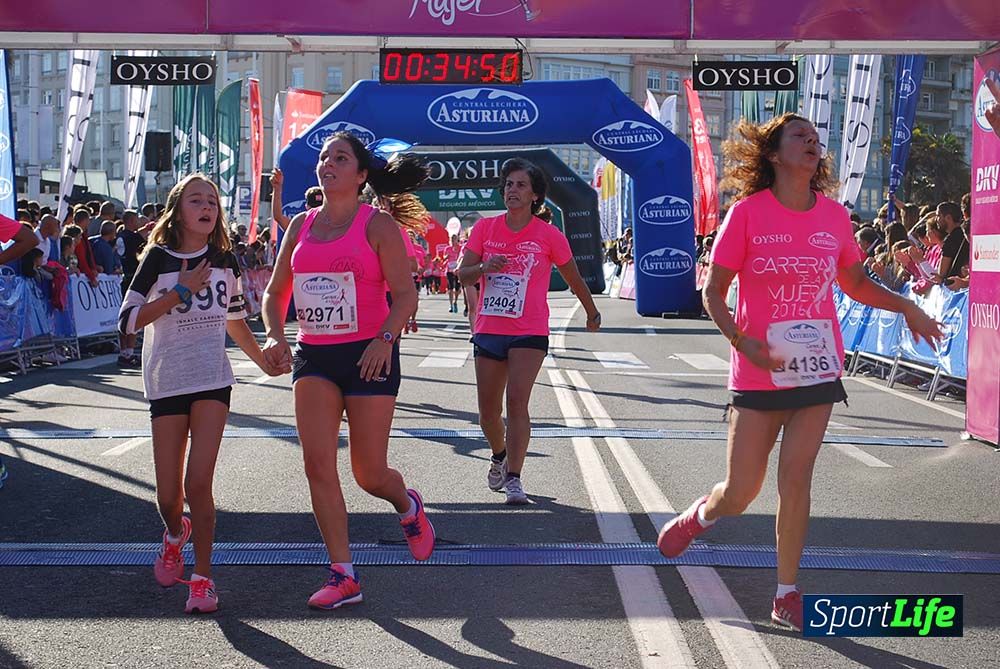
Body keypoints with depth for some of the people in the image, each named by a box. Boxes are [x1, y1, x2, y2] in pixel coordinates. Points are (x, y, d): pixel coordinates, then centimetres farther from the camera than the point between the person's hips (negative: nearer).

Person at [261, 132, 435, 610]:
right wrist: (275, 335, -2)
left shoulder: (377, 225, -4)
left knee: (368, 473, -1)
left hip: (368, 355, -4)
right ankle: (343, 577, 2)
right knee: (317, 464, -7)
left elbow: (405, 294, -9)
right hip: (313, 356, 4)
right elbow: (275, 293, 15)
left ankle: (408, 506, 36)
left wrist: (385, 338, -24)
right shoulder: (301, 225, 10)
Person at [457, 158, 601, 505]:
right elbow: (463, 274, 1)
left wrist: (592, 313, 20)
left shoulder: (549, 235, -3)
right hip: (488, 330, 3)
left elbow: (574, 278, 10)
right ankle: (500, 456, 39)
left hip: (529, 333, -3)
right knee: (488, 410, 10)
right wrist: (485, 267, -20)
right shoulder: (485, 227, 3)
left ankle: (514, 478, -15)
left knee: (517, 401, -18)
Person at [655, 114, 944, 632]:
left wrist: (906, 307, 6)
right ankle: (700, 515, 39)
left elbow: (855, 283, 19)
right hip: (759, 373, -2)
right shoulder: (748, 213, -8)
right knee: (739, 493, 4)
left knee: (796, 478, 0)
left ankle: (787, 595, 12)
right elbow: (712, 291, -4)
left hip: (816, 370, 2)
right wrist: (742, 342, -18)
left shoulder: (834, 216, 3)